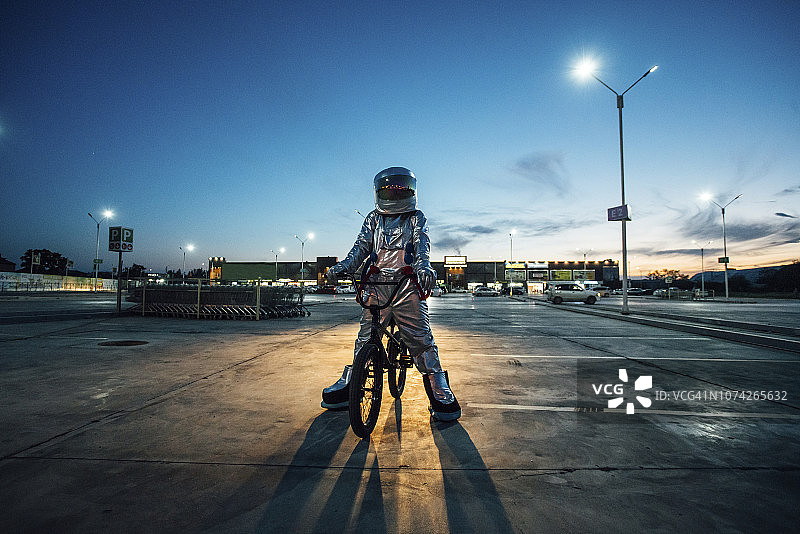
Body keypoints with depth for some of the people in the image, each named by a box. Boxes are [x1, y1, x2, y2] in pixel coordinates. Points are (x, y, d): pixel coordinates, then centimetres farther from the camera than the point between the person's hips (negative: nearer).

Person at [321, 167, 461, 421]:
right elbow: (362, 246, 9)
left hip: (408, 285, -2)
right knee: (365, 337, 5)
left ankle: (439, 392, 5)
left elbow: (422, 244, -6)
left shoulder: (416, 218, 12)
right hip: (378, 284, 3)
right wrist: (342, 266, -9)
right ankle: (349, 383, 20)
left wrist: (423, 266, -28)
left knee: (421, 338, -6)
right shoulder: (373, 218, 20)